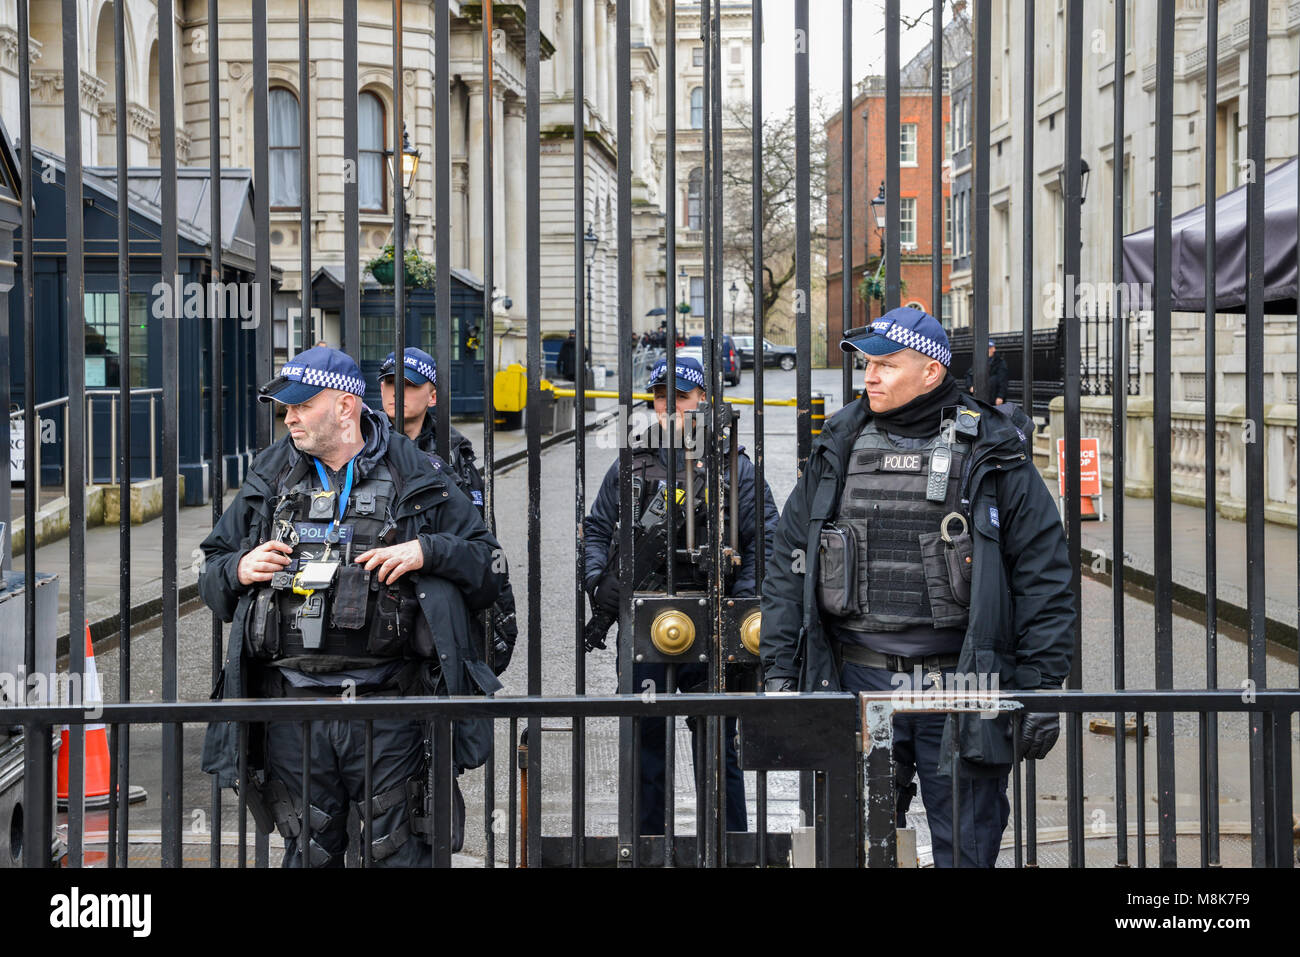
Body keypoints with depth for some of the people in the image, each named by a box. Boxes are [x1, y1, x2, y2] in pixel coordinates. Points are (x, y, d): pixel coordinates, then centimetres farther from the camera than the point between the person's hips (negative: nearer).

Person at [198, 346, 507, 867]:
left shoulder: (415, 479, 4)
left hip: (387, 708, -3)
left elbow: (490, 566, 5)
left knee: (400, 849, 2)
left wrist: (428, 551, -12)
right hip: (294, 708, 3)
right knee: (309, 852, 11)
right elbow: (209, 577, 22)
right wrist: (238, 570, 0)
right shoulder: (269, 481, 14)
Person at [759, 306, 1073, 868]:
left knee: (967, 850, 6)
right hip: (858, 681, 3)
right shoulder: (837, 452, 9)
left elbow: (1042, 575, -2)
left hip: (961, 688, -2)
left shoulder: (993, 456, -1)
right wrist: (780, 673, 4)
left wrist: (1041, 688, -6)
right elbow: (788, 565, 10)